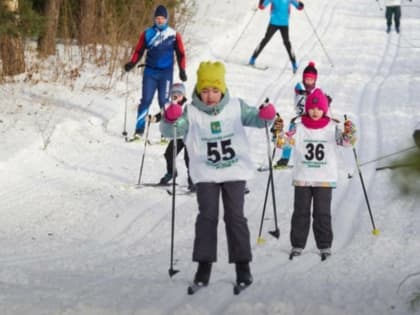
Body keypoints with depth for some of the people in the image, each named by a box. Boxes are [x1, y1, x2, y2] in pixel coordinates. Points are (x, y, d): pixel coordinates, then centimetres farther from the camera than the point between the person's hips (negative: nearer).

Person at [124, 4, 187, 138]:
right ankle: (139, 130, -3)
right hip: (150, 72, 1)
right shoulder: (147, 34, 5)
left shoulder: (174, 35, 2)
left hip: (166, 73, -1)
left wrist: (182, 70, -3)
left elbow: (180, 53, 6)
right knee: (146, 100, -4)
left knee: (164, 101, -5)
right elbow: (139, 51, 7)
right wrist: (132, 63, -8)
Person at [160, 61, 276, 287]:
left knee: (235, 217, 0)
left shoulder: (236, 107, -2)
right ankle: (204, 266, 3)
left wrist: (266, 116, -30)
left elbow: (254, 118, -6)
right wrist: (170, 119, -38)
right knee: (207, 217, -5)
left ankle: (242, 265, 7)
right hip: (206, 174, 0)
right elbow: (170, 130, -14)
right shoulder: (192, 113, -6)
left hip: (235, 172, 1)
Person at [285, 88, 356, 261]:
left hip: (325, 179, -1)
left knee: (322, 214, 3)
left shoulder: (332, 127, -3)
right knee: (300, 212, 7)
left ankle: (325, 246, 11)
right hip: (302, 178, 1)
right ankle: (297, 245, 14)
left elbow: (345, 141, -11)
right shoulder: (299, 126, -2)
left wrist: (349, 133, -33)